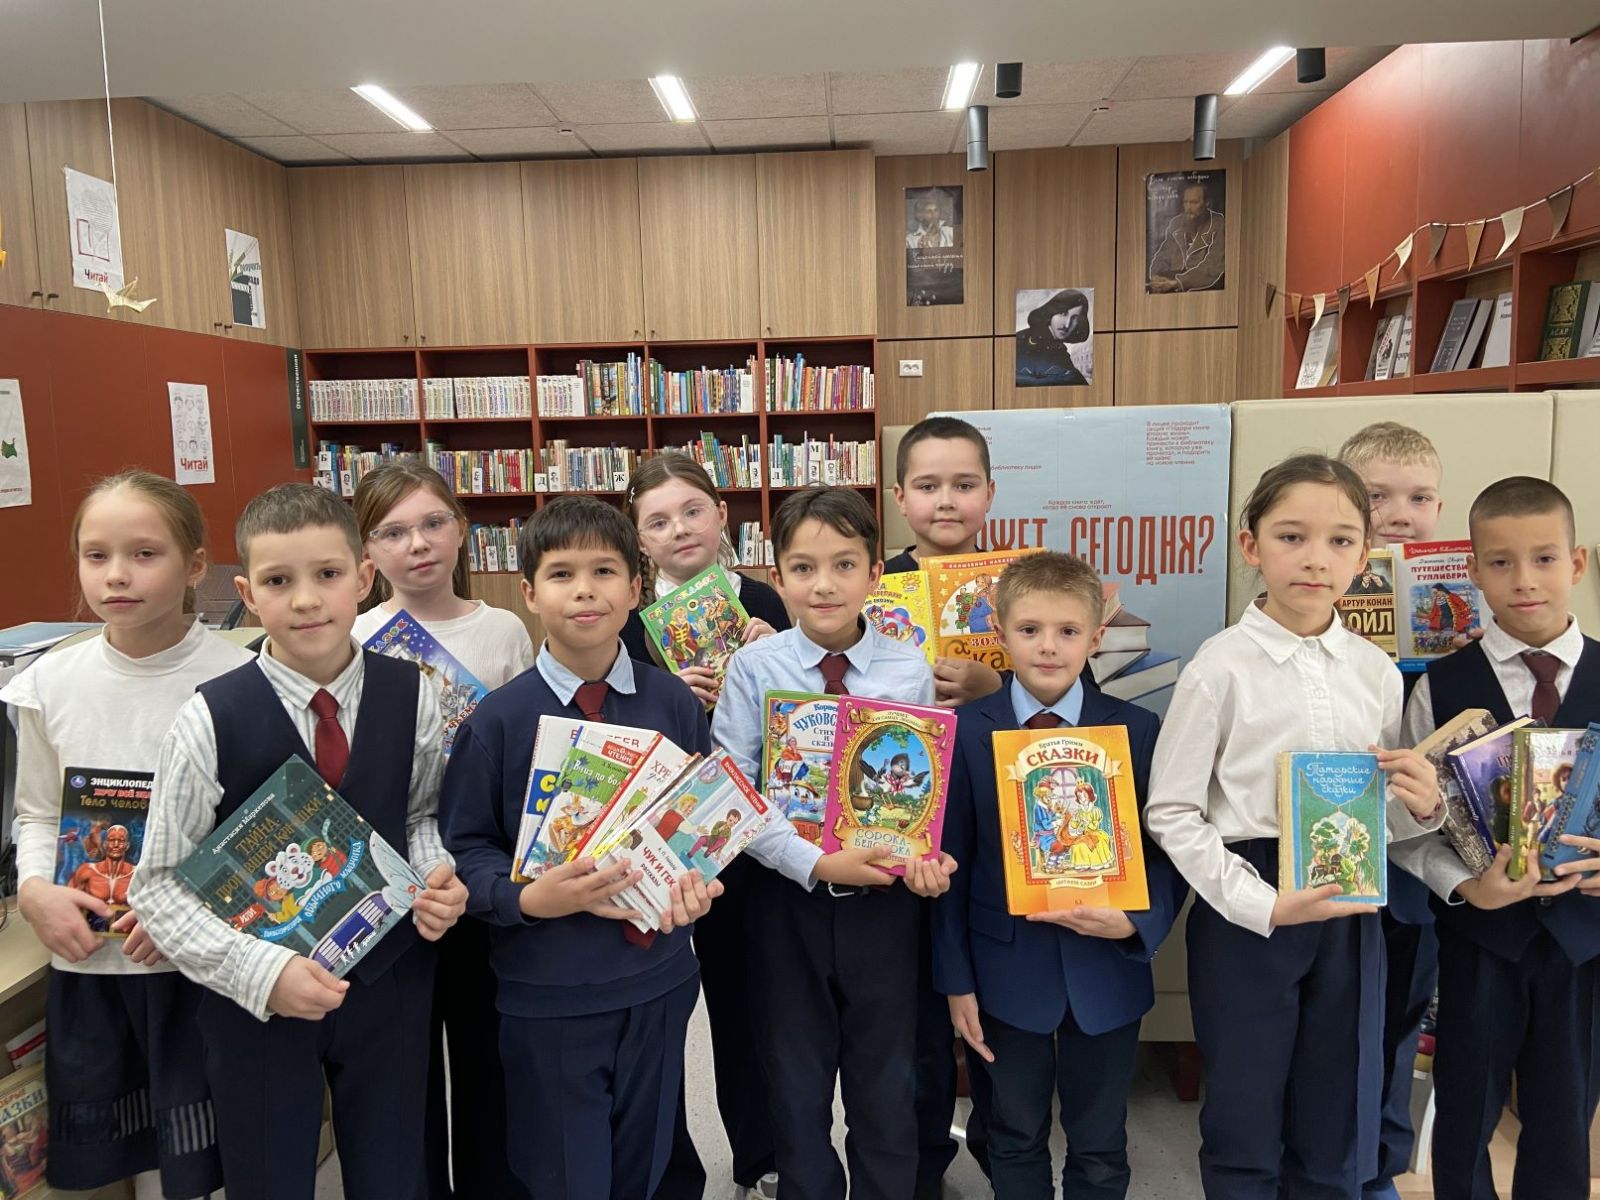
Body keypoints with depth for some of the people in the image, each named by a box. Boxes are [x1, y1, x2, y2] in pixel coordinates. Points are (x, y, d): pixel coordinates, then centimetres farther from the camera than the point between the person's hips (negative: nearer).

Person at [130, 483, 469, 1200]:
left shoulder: (410, 697, -10)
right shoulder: (211, 721, -17)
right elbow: (159, 885, -11)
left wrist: (435, 879, -13)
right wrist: (258, 971, -20)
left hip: (390, 982, 2)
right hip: (256, 999, -2)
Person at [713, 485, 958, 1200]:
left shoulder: (911, 672, -5)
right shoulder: (755, 667, -9)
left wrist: (926, 853, -19)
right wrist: (815, 863, -21)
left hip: (884, 900, 1)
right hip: (786, 899, 0)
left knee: (886, 1083, 17)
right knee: (796, 1085, 17)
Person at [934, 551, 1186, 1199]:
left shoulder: (1137, 730, -5)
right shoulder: (966, 731, -8)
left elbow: (1167, 849, -2)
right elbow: (952, 862, -5)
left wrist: (1137, 921, -20)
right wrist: (955, 978, -5)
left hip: (1106, 969, 1)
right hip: (1008, 969, 0)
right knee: (1015, 1141, 18)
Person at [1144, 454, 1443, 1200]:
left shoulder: (1377, 673, 3)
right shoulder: (1221, 666, -11)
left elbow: (1382, 814, 12)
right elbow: (1171, 813, -11)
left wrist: (1422, 808, -10)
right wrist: (1262, 903, -18)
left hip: (1350, 912, 4)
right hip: (1245, 913, -4)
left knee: (1337, 1137, 16)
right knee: (1244, 1131, 10)